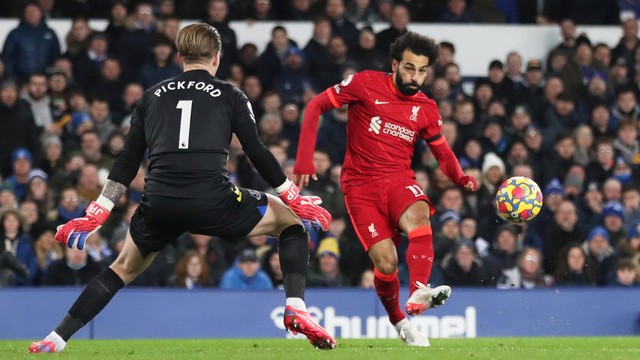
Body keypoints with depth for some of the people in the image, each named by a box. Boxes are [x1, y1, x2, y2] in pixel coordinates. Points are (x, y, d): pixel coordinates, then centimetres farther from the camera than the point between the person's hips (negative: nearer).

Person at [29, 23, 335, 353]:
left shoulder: (151, 97, 21)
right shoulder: (230, 96, 12)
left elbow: (127, 164, 19)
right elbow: (257, 153, 7)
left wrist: (95, 215, 23)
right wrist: (294, 198, 16)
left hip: (159, 203, 3)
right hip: (212, 200, -3)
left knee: (125, 267, 28)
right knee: (291, 219, 18)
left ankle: (56, 340, 21)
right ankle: (295, 307, -2)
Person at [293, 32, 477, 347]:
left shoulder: (426, 109, 7)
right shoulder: (365, 84, -4)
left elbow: (443, 154, 17)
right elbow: (316, 106, -1)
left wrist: (460, 178, -7)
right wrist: (304, 160, -9)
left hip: (399, 179, 2)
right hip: (361, 185, -2)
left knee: (418, 214, -34)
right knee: (386, 262, -15)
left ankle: (418, 294, -49)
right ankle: (399, 323, 13)